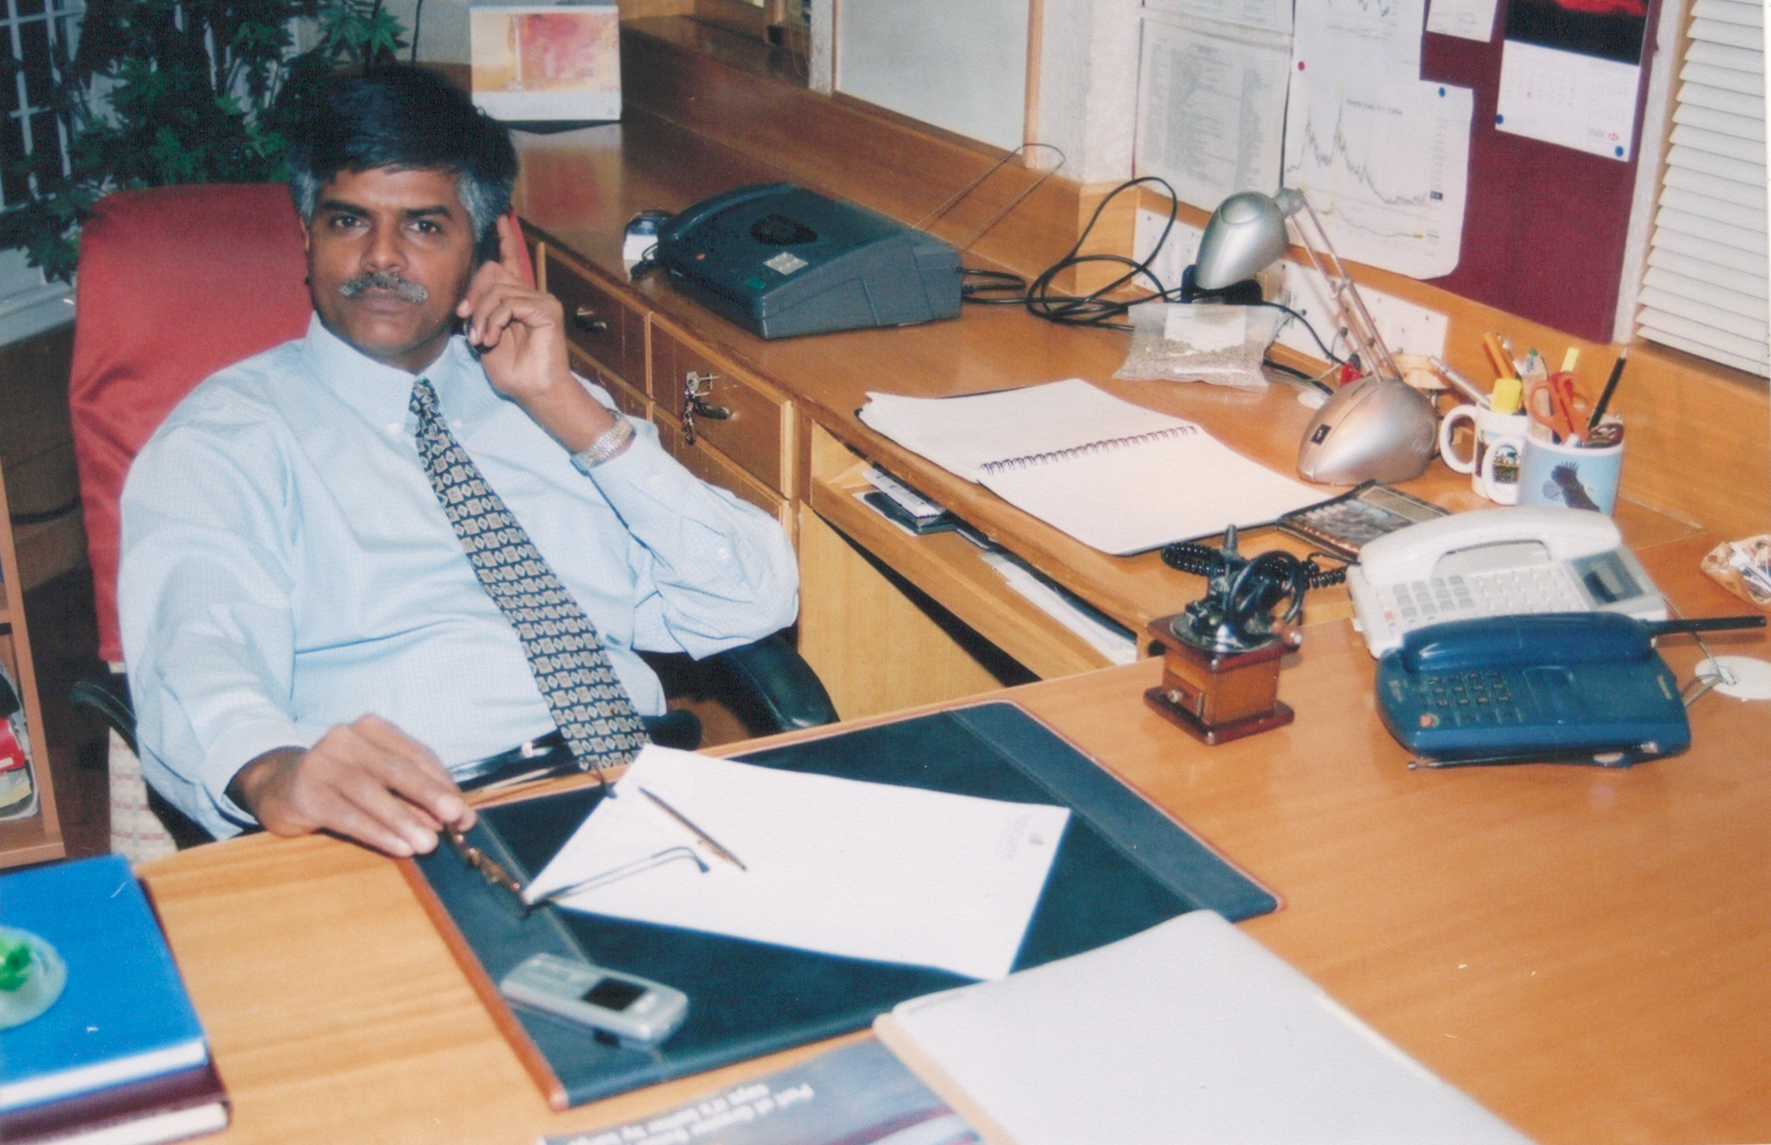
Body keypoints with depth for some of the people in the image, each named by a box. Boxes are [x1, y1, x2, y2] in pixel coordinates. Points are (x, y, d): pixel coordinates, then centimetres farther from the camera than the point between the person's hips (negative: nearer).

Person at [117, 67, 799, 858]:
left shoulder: (548, 401, 19)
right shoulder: (231, 435, 8)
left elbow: (754, 604, 9)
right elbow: (202, 649, -11)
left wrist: (560, 401, 4)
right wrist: (273, 771, -35)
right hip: (406, 833, -1)